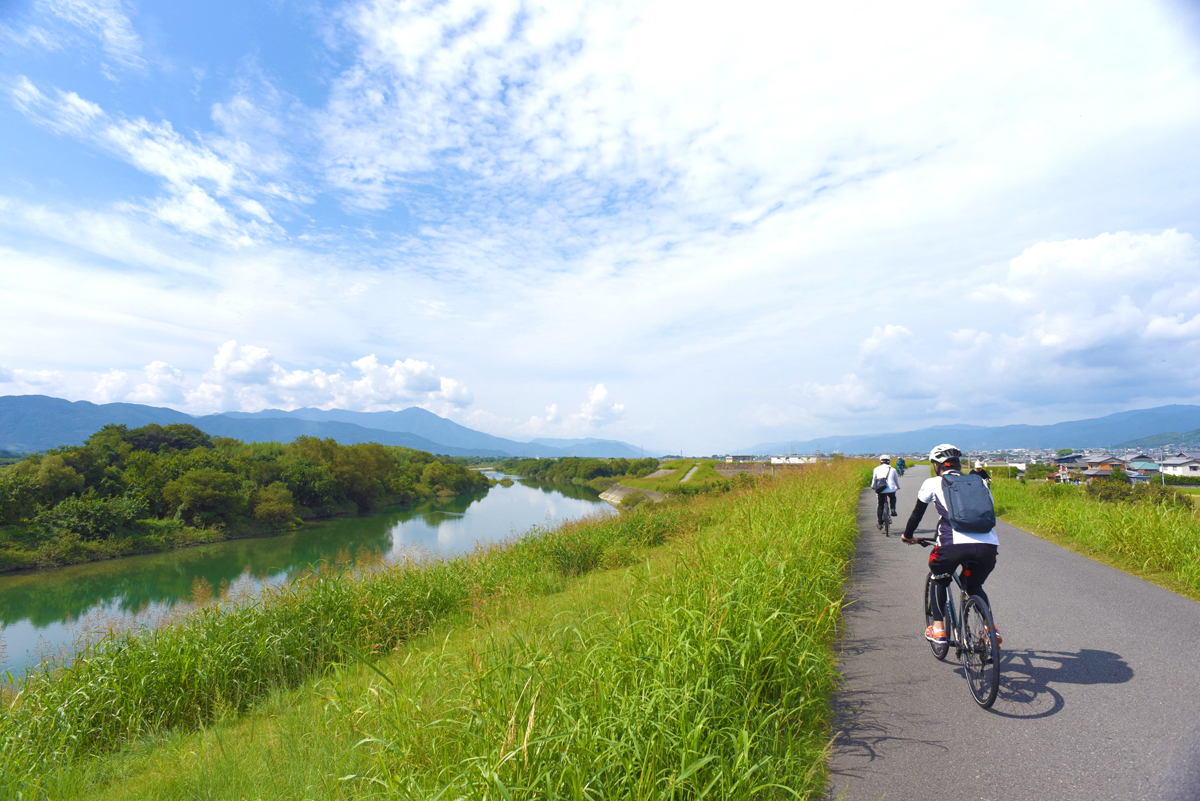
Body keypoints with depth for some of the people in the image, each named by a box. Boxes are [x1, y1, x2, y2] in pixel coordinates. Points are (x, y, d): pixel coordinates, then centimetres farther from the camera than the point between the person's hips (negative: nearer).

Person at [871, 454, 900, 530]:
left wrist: (873, 487, 40)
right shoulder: (892, 469, 12)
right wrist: (897, 487, 46)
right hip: (891, 489, 0)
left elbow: (874, 480, 20)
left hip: (881, 490, 0)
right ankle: (893, 509, 13)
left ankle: (879, 523, 14)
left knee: (880, 505, 14)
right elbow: (896, 480, 26)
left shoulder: (876, 469, 11)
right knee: (893, 498, 35)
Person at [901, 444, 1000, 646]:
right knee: (974, 586, 31)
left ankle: (938, 630, 22)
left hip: (955, 544, -4)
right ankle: (991, 628, 14)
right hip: (988, 545, 4)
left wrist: (907, 535, 40)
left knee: (939, 580, 27)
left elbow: (917, 512, 24)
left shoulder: (933, 483, 16)